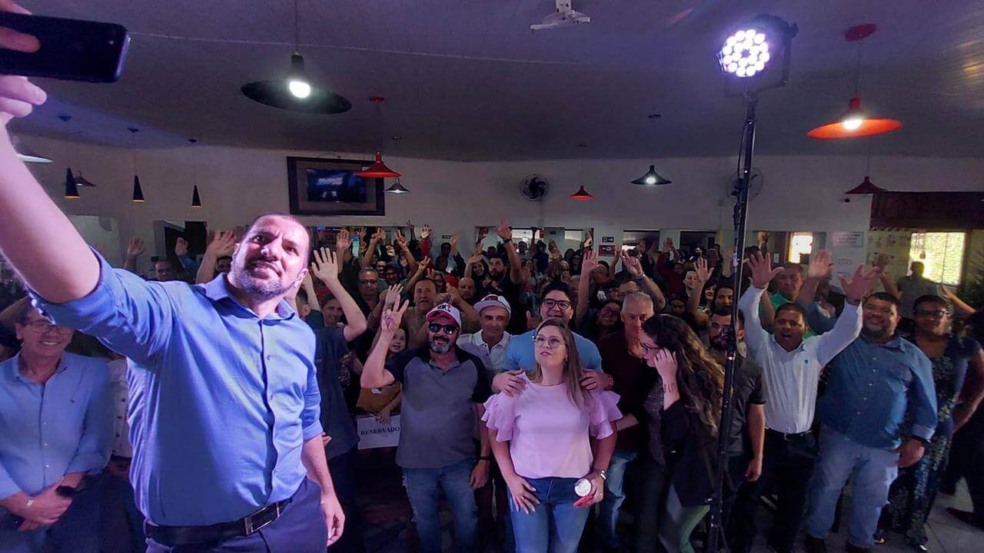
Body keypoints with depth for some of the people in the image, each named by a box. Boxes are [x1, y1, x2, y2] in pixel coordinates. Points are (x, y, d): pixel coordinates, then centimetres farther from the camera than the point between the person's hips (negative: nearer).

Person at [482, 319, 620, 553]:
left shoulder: (586, 389, -7)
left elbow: (606, 433, 6)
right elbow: (497, 434, -1)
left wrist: (599, 474, 2)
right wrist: (509, 478, -5)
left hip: (575, 486, 2)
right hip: (527, 486, -1)